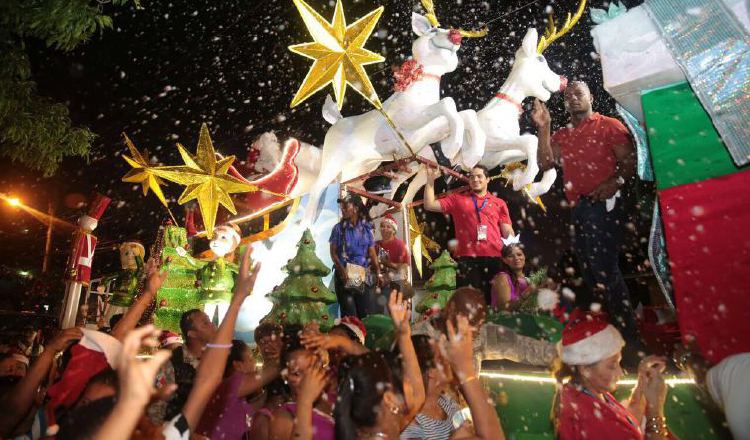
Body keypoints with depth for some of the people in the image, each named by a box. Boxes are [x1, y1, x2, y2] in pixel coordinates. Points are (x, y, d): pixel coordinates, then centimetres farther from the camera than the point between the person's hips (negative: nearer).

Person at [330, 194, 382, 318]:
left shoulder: (367, 228, 7)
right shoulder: (339, 228, 2)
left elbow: (372, 253, 7)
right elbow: (333, 252, -2)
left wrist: (377, 272, -3)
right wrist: (341, 269, -17)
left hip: (363, 275, 2)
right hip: (344, 273, -2)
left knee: (365, 313, 3)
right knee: (349, 314, -2)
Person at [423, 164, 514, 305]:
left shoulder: (499, 203, 16)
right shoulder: (457, 199, 14)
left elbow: (508, 232, 12)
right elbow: (429, 205, 9)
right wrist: (430, 180, 4)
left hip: (494, 258, 1)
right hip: (466, 258, -1)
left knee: (493, 299, 5)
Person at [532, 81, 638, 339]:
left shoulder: (609, 125, 3)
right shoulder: (561, 135, 18)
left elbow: (629, 160, -6)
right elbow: (545, 163, 3)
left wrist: (616, 181, -26)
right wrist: (543, 128, -3)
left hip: (602, 204, -6)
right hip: (577, 208, 7)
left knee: (604, 269, -12)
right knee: (589, 270, 12)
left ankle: (628, 334, 0)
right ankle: (613, 324, 26)